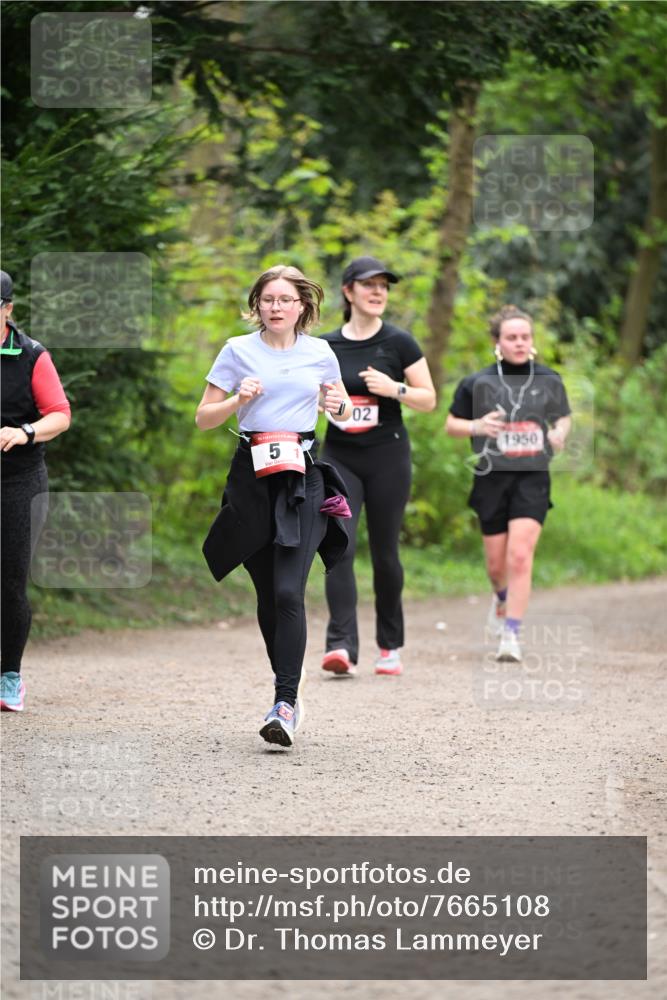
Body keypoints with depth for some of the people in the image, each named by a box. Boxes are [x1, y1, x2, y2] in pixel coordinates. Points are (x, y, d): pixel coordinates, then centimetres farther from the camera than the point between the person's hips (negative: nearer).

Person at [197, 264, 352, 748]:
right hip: (253, 474, 1)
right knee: (267, 594, 6)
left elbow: (344, 408, 23)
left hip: (303, 476, -1)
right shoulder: (239, 351, 5)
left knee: (289, 591, -14)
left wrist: (339, 405, -1)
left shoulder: (320, 353, 8)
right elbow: (204, 418, 6)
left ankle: (286, 703, -17)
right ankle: (288, 689, 22)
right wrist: (238, 399, -12)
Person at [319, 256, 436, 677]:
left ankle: (391, 646, 20)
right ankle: (342, 646, -20)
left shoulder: (399, 343, -1)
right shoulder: (326, 347, 6)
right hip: (339, 457, 2)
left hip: (388, 456, -2)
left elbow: (429, 399, -1)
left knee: (385, 553, 4)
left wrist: (394, 389, -17)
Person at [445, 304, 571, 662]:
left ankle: (511, 635, -14)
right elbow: (451, 424, 9)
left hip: (533, 479, 0)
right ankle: (502, 597, 45)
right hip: (492, 480, 0)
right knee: (496, 563, 9)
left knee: (520, 555, -16)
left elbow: (563, 417, 21)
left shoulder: (549, 381, 6)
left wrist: (560, 433, -2)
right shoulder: (477, 383, 1)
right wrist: (477, 426, -12)